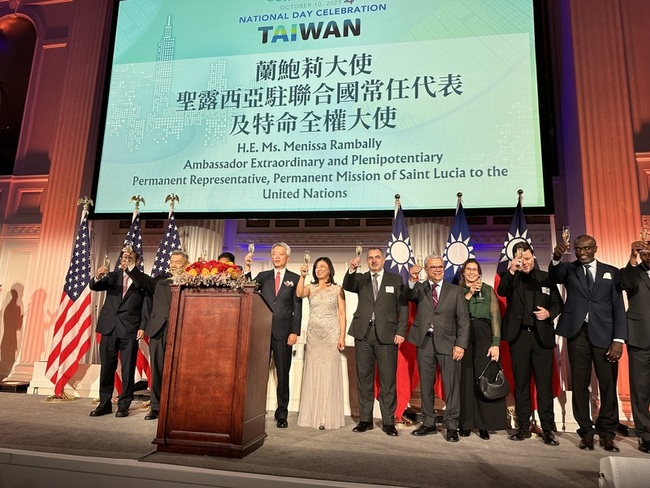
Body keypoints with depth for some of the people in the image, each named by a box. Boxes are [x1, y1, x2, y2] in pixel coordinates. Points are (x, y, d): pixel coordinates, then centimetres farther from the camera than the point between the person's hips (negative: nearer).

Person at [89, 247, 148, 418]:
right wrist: (98, 277, -23)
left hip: (130, 329, -3)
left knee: (128, 369, 2)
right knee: (106, 368, 9)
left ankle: (124, 405, 14)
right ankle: (104, 404, 22)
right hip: (109, 327, 3)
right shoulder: (112, 276, 12)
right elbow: (94, 287, -2)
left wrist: (142, 326, -12)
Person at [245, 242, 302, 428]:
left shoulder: (295, 279, 5)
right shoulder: (263, 276, 11)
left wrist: (295, 332, -7)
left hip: (283, 332, -1)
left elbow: (297, 308, 1)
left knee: (283, 374, 6)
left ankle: (282, 413, 16)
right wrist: (247, 268, -14)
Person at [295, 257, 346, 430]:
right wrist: (302, 276, -24)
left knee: (328, 374, -2)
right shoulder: (310, 288, 9)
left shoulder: (337, 289, 5)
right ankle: (312, 415, 12)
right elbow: (299, 294, -13)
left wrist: (342, 336, -6)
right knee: (312, 374, 4)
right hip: (313, 336, 2)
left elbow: (342, 314, 2)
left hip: (331, 336, -2)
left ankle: (327, 417, 3)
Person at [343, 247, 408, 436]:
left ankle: (388, 422, 13)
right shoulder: (360, 279, 11)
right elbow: (347, 286, -9)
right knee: (364, 378, 8)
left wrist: (400, 331, -5)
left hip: (387, 335, -2)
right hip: (363, 334, 2)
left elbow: (403, 307, 4)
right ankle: (365, 420, 18)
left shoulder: (396, 279, 7)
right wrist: (352, 269, -27)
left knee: (387, 379, 2)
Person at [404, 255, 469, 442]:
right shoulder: (419, 288, 9)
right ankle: (428, 423, 23)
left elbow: (463, 320, 3)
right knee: (426, 384, 10)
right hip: (425, 342, 1)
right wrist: (412, 280, -31)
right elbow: (408, 296, -13)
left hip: (447, 342, -1)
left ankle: (452, 426, 12)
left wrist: (460, 344, -7)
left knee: (451, 385, -1)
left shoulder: (455, 291, 7)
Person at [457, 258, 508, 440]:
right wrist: (468, 293, -9)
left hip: (483, 337, -1)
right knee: (465, 380, 2)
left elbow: (495, 317, 1)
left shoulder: (488, 290, 9)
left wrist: (496, 343, -8)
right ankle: (465, 423, 13)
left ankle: (484, 424, 10)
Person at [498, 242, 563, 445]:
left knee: (544, 383, 0)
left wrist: (549, 313, -10)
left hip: (542, 336, 0)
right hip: (518, 336, 0)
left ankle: (548, 428, 8)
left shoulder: (546, 278, 8)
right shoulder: (511, 278, 7)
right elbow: (501, 292, -13)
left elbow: (558, 303, 11)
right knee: (521, 382, 6)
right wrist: (511, 271, -24)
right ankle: (523, 427, 15)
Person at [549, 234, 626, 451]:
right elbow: (555, 276, -13)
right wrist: (556, 258, -33)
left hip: (604, 334, 0)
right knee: (580, 384, 4)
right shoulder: (569, 269, 10)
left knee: (608, 384, 1)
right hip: (578, 333, 0)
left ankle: (607, 433, 14)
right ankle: (586, 432, 14)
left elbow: (619, 307, 6)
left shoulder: (611, 271, 11)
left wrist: (618, 339, -3)